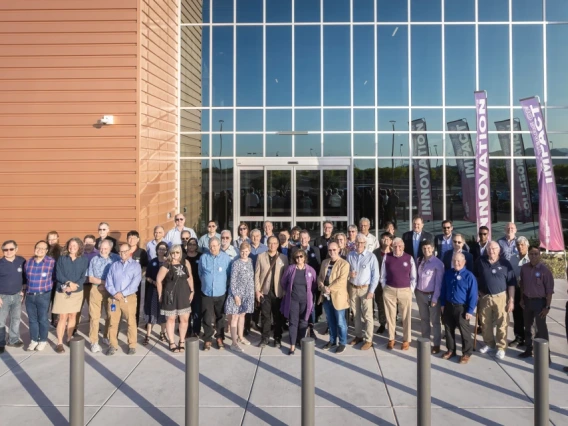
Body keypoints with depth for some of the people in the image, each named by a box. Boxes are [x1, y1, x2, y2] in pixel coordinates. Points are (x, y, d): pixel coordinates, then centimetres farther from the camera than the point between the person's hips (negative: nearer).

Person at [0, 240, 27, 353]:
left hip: (17, 295, 2)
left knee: (16, 319, 13)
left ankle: (13, 339, 27)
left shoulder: (21, 261, -5)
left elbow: (25, 277, 8)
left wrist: (23, 291, 4)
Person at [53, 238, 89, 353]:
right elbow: (58, 275, -8)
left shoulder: (84, 260, -1)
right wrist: (69, 282, -21)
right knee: (63, 317, -2)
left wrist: (75, 285, -20)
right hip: (62, 292, -1)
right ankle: (59, 343, 5)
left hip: (77, 292, 2)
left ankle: (69, 339, 25)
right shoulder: (62, 259, -2)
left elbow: (84, 276, -5)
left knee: (73, 316, 11)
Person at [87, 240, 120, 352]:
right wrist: (104, 282, -9)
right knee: (94, 316, 1)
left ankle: (107, 336, 29)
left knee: (110, 315, 10)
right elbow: (91, 279, 3)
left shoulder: (116, 258, -3)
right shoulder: (94, 260, 5)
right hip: (96, 290, 1)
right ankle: (94, 342, 8)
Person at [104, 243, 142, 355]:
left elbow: (135, 283, -8)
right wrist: (115, 293, -11)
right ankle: (113, 345, 17)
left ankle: (132, 345, 11)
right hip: (113, 298, 3)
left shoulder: (136, 265, 3)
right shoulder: (114, 265, 13)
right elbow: (108, 282, 4)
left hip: (129, 298, -3)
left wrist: (123, 293, -14)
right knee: (113, 322, 6)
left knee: (131, 322, 1)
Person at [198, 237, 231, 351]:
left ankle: (219, 338, 28)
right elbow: (200, 273, 9)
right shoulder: (203, 257, -5)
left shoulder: (226, 258, -7)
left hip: (221, 293, 0)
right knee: (207, 318, 4)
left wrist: (224, 285, 6)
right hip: (206, 293, 0)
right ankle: (207, 339, 19)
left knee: (220, 317, 13)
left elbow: (230, 274, 2)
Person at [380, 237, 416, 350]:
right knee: (390, 316, 10)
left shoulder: (409, 258, -2)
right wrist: (384, 288, 2)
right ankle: (391, 339, 25)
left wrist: (411, 289, 0)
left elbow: (413, 277, 6)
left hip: (405, 291, 0)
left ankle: (406, 340, 25)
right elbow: (383, 275, 5)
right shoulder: (386, 257, -3)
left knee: (406, 317, 9)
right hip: (389, 290, 0)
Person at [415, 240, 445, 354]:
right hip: (420, 294, 5)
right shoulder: (419, 261, 3)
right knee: (424, 319, 16)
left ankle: (436, 344, 17)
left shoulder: (438, 263, -12)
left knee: (435, 320, 6)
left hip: (432, 294, -5)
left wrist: (435, 298, -15)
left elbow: (439, 282, -13)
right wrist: (415, 290, 4)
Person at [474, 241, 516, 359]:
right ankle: (489, 344, 26)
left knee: (502, 323, 2)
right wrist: (477, 291, 6)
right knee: (486, 323, 11)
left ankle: (501, 347, 14)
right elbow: (475, 277, 13)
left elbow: (511, 283, -3)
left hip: (501, 296, -2)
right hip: (484, 297, 2)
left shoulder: (505, 263, -4)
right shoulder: (480, 262, 1)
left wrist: (511, 300, -7)